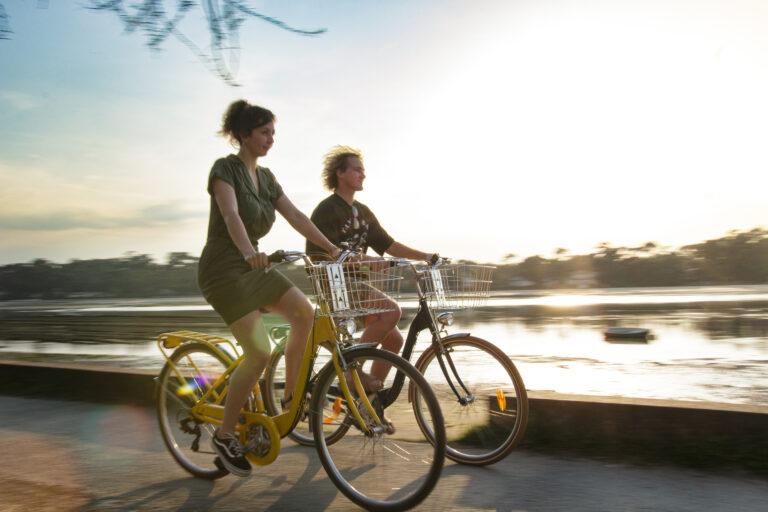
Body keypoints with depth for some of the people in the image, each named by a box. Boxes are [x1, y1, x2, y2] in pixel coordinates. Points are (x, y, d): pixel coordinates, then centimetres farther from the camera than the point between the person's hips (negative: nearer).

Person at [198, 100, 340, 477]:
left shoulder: (266, 176, 12)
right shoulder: (225, 168, -11)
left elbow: (295, 216, 5)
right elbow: (231, 215, -29)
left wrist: (333, 249, -5)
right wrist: (249, 252, -47)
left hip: (252, 267, 7)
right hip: (223, 269, -7)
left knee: (304, 312, -12)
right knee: (259, 353, -15)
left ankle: (291, 398, 4)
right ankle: (224, 436, 2)